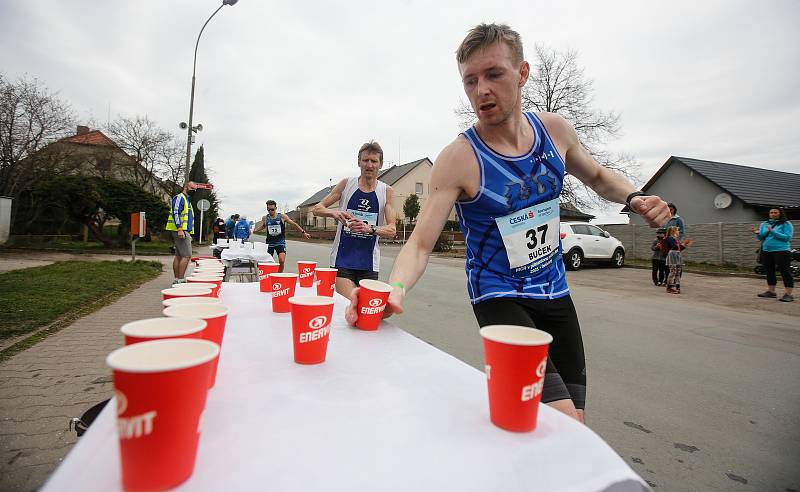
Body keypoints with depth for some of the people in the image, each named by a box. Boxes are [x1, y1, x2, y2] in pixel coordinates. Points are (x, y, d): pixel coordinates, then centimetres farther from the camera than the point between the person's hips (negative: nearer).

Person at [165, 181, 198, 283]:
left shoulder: (187, 200, 25)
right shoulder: (179, 197, -6)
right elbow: (175, 213, -17)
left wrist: (189, 233, 25)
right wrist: (180, 229, -25)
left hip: (184, 231, 10)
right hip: (180, 231, -10)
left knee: (179, 256, 10)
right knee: (187, 256, -15)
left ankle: (176, 279, 14)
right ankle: (181, 279, -15)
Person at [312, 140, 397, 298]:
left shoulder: (386, 191, 1)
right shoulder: (346, 184, 2)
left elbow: (392, 230, -5)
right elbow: (317, 209, 5)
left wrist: (370, 229, -25)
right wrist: (334, 213, -18)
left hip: (369, 262, 2)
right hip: (342, 258, -1)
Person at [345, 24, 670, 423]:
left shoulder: (555, 129, -4)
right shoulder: (458, 158, -19)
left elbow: (597, 177, 15)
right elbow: (420, 243, -22)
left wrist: (634, 197, -6)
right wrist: (395, 290, -42)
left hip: (555, 291, 6)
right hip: (499, 297, -5)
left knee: (572, 425, 14)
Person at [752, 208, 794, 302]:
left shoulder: (786, 224, -3)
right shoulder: (764, 224, 12)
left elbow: (788, 237, -13)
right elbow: (761, 238, 10)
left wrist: (773, 232, -22)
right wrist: (757, 233, -11)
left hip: (781, 251, -6)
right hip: (766, 251, 6)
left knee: (784, 271, -6)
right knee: (769, 271, 12)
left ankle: (788, 294, -4)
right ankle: (771, 291, 22)